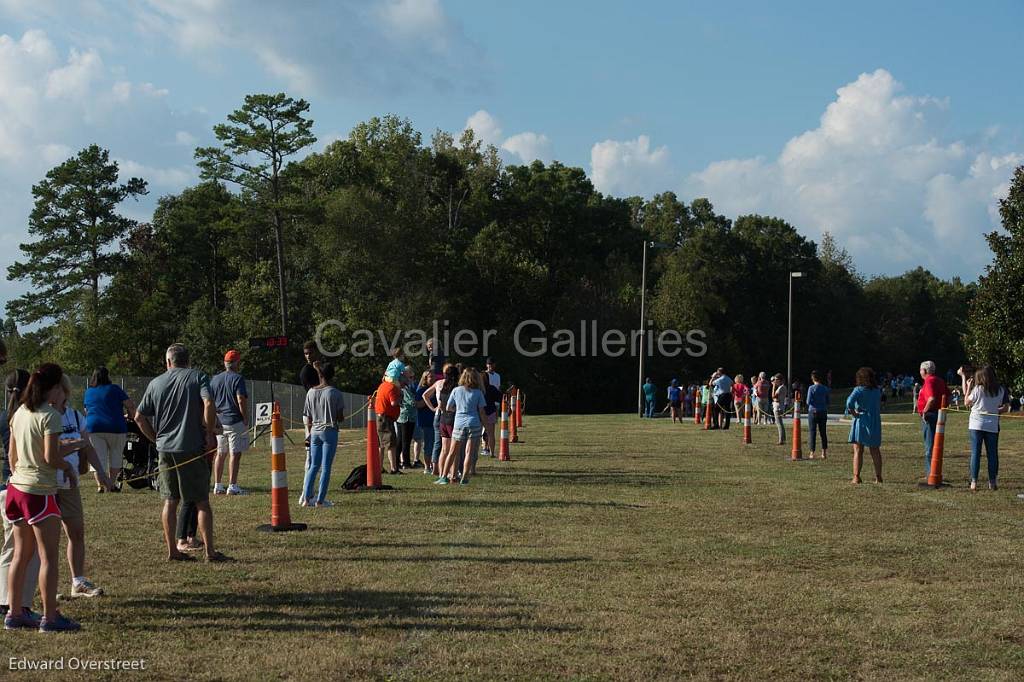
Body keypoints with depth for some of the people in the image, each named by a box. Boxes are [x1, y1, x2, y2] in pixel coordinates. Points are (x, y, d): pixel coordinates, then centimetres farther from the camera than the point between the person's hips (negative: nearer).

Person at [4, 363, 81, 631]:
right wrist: (69, 466, -2)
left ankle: (14, 613, 19)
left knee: (21, 555, 15)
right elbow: (51, 457, -20)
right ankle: (50, 617, 3)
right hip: (40, 491, -8)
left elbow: (12, 455, 15)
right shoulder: (50, 416, -14)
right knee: (49, 556, -1)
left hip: (16, 488, 8)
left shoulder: (19, 413, 10)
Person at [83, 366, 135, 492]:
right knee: (115, 456, 12)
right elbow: (130, 406, -2)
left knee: (98, 457, 1)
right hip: (115, 428, -2)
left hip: (93, 427, 2)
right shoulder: (114, 389, 2)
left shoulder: (88, 392, 16)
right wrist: (132, 416, 17)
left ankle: (100, 485, -10)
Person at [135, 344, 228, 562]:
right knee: (202, 501, 2)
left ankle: (172, 550, 12)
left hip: (165, 449, 3)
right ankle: (210, 551, 0)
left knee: (170, 501, 10)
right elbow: (209, 404, -18)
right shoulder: (198, 377, -1)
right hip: (192, 447, -3)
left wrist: (157, 438, 15)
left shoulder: (156, 383, 10)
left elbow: (139, 417, 9)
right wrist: (210, 434, -9)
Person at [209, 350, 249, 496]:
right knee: (235, 454, -3)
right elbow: (241, 401, -16)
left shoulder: (214, 379, 11)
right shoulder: (238, 378, -9)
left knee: (220, 454, 12)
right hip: (235, 421, -6)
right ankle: (232, 486, -4)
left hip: (219, 422, 6)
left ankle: (217, 486, 13)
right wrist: (246, 420, -9)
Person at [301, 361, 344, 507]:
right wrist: (340, 418, 15)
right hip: (330, 431, -4)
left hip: (315, 431, 4)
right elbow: (340, 418, -8)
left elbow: (308, 418, 8)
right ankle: (320, 500, 0)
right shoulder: (335, 393, -9)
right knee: (326, 467, 0)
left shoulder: (311, 392, 4)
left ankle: (306, 498, 6)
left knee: (314, 466, 12)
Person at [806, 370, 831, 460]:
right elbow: (828, 401, 7)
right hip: (823, 412, 4)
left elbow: (808, 401, -11)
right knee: (823, 432, 10)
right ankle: (824, 453, 10)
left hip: (813, 412, -4)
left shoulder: (811, 388, -10)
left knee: (812, 432, 2)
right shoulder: (825, 388, 2)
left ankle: (812, 453, 1)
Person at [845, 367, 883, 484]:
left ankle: (856, 477, -5)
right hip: (875, 422, 5)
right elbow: (880, 407, 17)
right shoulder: (877, 391, 8)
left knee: (858, 451, -1)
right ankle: (878, 477, 14)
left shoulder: (859, 390, -10)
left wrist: (853, 412, -15)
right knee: (875, 451, 12)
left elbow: (850, 401, -26)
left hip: (861, 422, -5)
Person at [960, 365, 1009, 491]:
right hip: (992, 425, 2)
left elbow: (966, 402, 1)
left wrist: (969, 387, 6)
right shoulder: (1001, 391, 1)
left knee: (975, 453, 1)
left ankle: (974, 482, -2)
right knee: (992, 454, 8)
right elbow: (1006, 408, 6)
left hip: (976, 425, -2)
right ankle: (992, 482, 10)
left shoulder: (978, 389, -9)